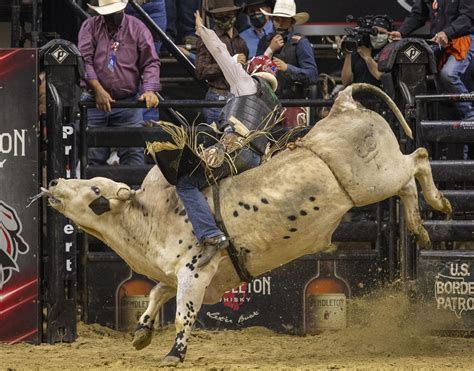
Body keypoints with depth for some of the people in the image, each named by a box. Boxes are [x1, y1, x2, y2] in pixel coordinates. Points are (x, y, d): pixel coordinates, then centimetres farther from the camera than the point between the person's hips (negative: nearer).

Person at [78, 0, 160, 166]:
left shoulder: (137, 28, 5)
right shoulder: (90, 27, 5)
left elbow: (151, 63, 1)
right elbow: (84, 60, -5)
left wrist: (149, 90, -16)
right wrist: (98, 90, -17)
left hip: (128, 102, 0)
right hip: (95, 102, 0)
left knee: (133, 152, -7)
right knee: (92, 153, -2)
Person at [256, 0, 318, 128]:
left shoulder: (300, 43, -1)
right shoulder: (265, 42, 14)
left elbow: (312, 75, -11)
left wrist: (287, 68, -23)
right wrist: (270, 50, -3)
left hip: (293, 103, -4)